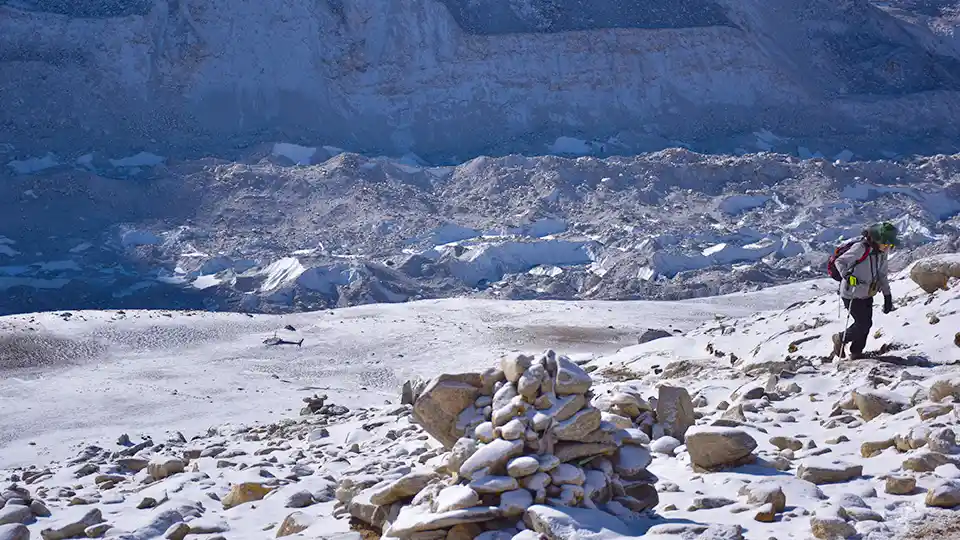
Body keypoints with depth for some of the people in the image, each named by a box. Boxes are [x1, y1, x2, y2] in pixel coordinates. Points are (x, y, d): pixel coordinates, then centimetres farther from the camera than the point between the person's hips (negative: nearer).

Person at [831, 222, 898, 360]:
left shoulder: (882, 253, 4)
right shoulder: (860, 248, -22)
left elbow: (882, 276, 15)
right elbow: (840, 262, -19)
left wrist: (888, 296, 13)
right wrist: (847, 275, -36)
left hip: (867, 295, 8)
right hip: (852, 295, -8)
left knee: (867, 324, 9)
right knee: (862, 324, -8)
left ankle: (856, 352, 26)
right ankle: (840, 339, 17)